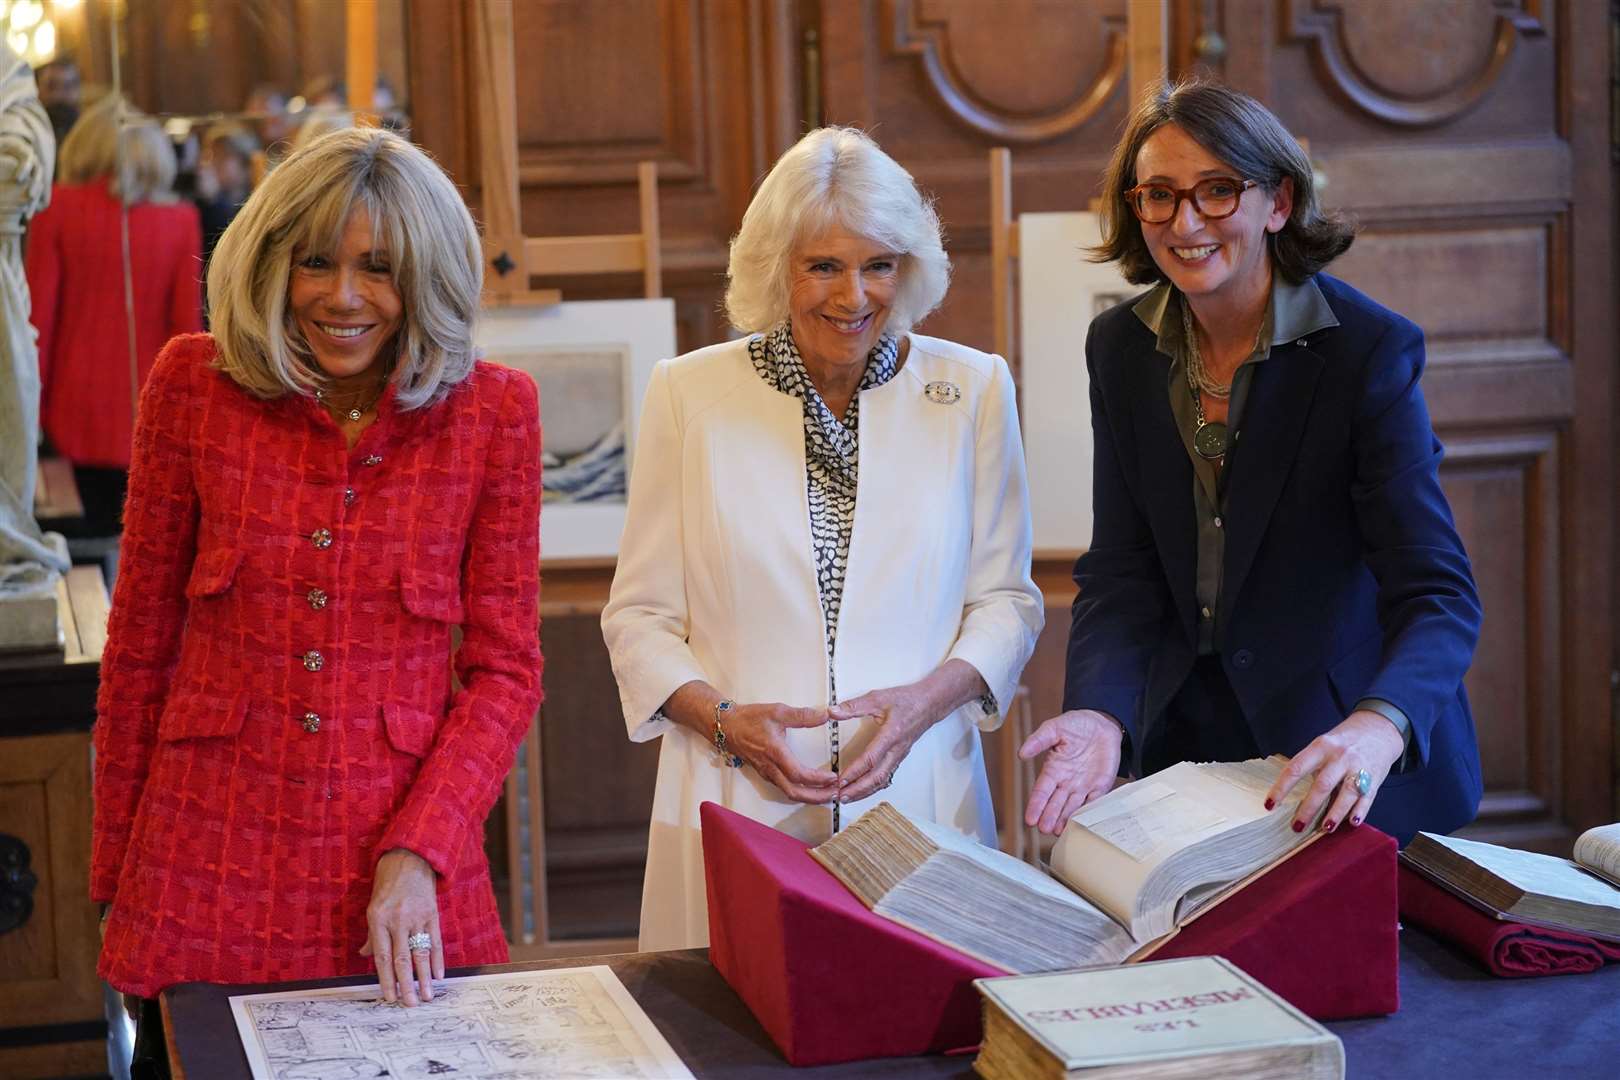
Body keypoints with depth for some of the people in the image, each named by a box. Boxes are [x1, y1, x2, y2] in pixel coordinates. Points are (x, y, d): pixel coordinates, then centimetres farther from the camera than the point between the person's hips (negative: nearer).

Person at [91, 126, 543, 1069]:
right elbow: (140, 641, 3)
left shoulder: (492, 412, -4)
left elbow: (506, 667, -2)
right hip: (213, 861, 0)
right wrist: (114, 873, 6)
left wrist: (418, 853, -14)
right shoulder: (194, 386, -3)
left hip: (410, 860, 0)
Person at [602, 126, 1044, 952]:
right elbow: (640, 614, 5)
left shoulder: (972, 389, 5)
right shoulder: (689, 393, 2)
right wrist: (724, 721, -11)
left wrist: (928, 698, -9)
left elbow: (1005, 597, 9)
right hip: (736, 812, -1)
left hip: (920, 798, 1)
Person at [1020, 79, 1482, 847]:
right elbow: (1121, 571, -4)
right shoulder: (1120, 349, -2)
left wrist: (1380, 725, -44)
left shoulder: (1370, 349, -17)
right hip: (1180, 742, 4)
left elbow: (1436, 589, -24)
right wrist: (1100, 712, -25)